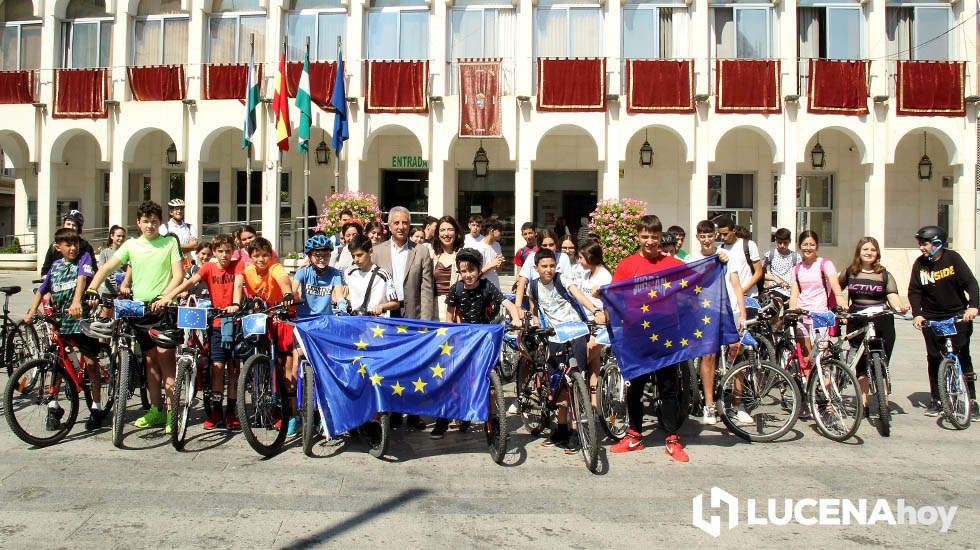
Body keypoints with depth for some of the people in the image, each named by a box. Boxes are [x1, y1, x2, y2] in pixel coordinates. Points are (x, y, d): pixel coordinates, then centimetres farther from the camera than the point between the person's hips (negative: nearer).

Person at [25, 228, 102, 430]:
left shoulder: (84, 258, -3)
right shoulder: (55, 265, 11)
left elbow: (82, 278, -20)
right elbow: (42, 290, 15)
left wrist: (76, 301, -36)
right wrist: (31, 312, 2)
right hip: (59, 320, 5)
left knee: (90, 362, -1)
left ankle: (96, 408, 10)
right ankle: (53, 407, 18)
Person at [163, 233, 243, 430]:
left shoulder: (238, 265, 0)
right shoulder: (208, 267, 3)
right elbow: (190, 282, -11)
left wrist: (235, 305, -37)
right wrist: (167, 296, -27)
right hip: (217, 323, 1)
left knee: (234, 367, 3)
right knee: (217, 366, -3)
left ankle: (231, 412, 13)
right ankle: (215, 412, 7)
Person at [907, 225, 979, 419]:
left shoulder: (952, 258, -7)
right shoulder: (920, 263, -2)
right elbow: (914, 291, 0)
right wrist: (917, 314, -14)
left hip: (958, 314, -2)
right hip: (931, 318, 2)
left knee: (963, 358, -3)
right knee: (934, 359, 3)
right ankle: (936, 400, 13)